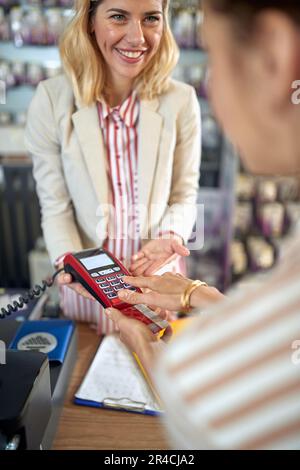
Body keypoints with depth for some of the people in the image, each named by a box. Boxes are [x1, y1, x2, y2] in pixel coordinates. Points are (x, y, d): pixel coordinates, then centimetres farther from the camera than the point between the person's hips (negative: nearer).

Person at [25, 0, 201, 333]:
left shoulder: (181, 101, -13)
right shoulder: (51, 101, -15)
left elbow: (184, 195, -3)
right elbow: (56, 206, -9)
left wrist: (171, 237, -22)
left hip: (158, 271, 1)